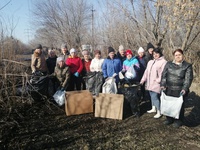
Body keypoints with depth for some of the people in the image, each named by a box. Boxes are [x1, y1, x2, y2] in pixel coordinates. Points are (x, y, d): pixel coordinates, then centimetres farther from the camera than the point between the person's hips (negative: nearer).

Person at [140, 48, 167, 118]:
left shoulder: (163, 62, -7)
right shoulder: (150, 62, 18)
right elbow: (146, 71, 19)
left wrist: (158, 80, -23)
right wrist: (143, 79, 16)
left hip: (156, 83, -7)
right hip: (150, 83, 7)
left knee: (155, 97, -9)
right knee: (152, 96, 16)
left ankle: (159, 112, 3)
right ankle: (153, 108, 33)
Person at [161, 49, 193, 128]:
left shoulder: (187, 66, -1)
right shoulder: (169, 64, 7)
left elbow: (188, 78, -8)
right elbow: (164, 75, 5)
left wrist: (185, 89, -19)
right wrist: (163, 85, -7)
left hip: (180, 91, -3)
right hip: (169, 90, 3)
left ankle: (179, 120, 26)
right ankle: (169, 118, 30)